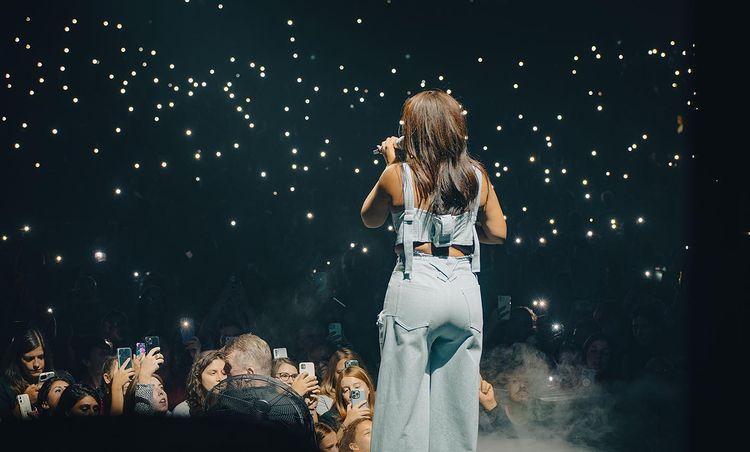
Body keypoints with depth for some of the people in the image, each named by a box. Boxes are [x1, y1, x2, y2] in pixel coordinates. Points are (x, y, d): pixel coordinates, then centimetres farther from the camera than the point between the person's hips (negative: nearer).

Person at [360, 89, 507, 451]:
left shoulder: (399, 175, -4)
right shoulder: (476, 176, 5)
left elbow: (370, 219, 13)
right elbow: (498, 232, 12)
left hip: (414, 289, -3)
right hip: (464, 291, 3)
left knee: (404, 396, 1)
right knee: (457, 401, 9)